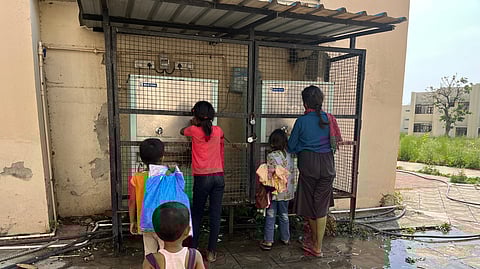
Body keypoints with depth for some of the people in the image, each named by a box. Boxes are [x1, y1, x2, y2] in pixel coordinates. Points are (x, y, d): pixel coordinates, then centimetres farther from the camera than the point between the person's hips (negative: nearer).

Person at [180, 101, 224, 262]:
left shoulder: (194, 130, -4)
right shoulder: (218, 131, 5)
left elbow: (182, 131, 20)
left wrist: (192, 124, 38)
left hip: (202, 177, -2)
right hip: (218, 176, 3)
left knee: (197, 214, 12)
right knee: (215, 215, 5)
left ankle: (193, 248, 22)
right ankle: (212, 252, 12)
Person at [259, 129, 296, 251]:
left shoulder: (271, 156, -15)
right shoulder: (289, 155, 1)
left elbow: (270, 175, -16)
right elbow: (293, 173, 6)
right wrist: (293, 187, 16)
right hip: (287, 191, 5)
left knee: (270, 216, 4)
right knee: (284, 214, 18)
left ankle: (268, 241, 8)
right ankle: (285, 238, 30)